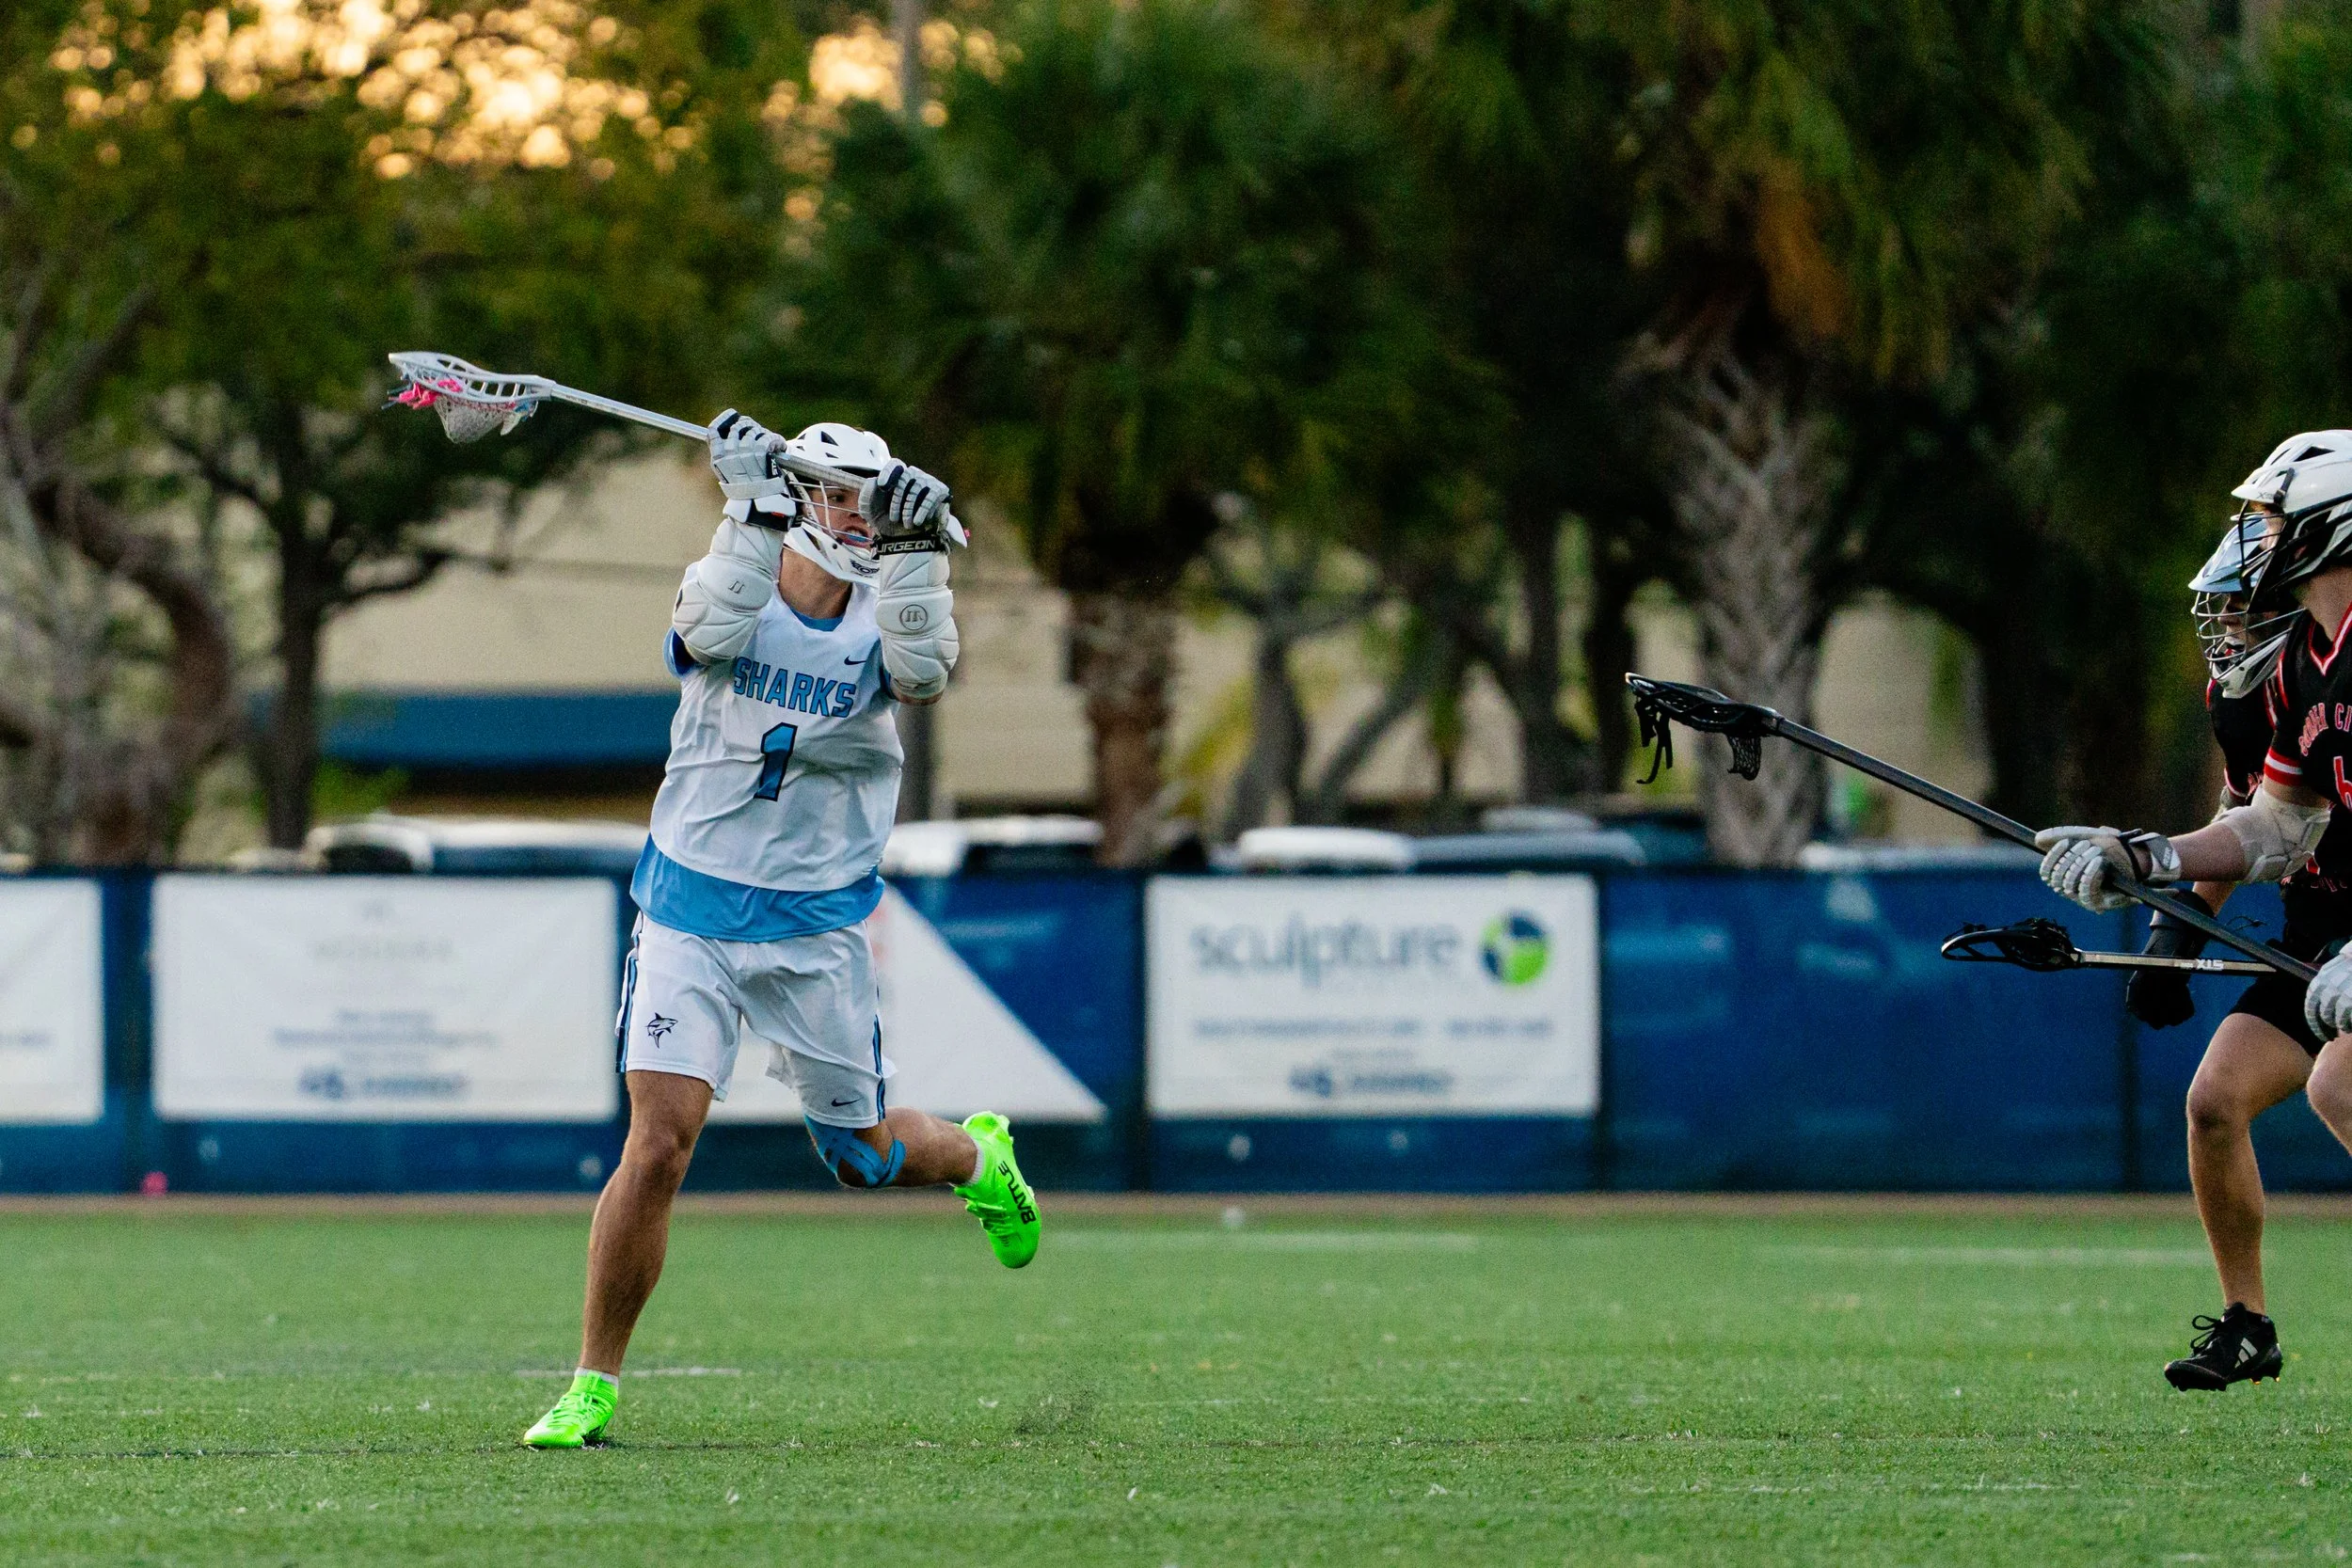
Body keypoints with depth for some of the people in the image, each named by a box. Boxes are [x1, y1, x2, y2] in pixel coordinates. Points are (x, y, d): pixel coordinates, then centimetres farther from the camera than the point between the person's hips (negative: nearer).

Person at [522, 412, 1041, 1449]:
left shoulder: (881, 619, 1)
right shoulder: (730, 584, -3)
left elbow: (921, 675, -21)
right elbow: (711, 636, -27)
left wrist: (917, 554, -30)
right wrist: (755, 517, -34)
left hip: (817, 930, 2)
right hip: (691, 922, -1)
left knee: (864, 1158, 12)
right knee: (659, 1140, -16)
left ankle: (977, 1158, 49)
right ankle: (593, 1384, -7)